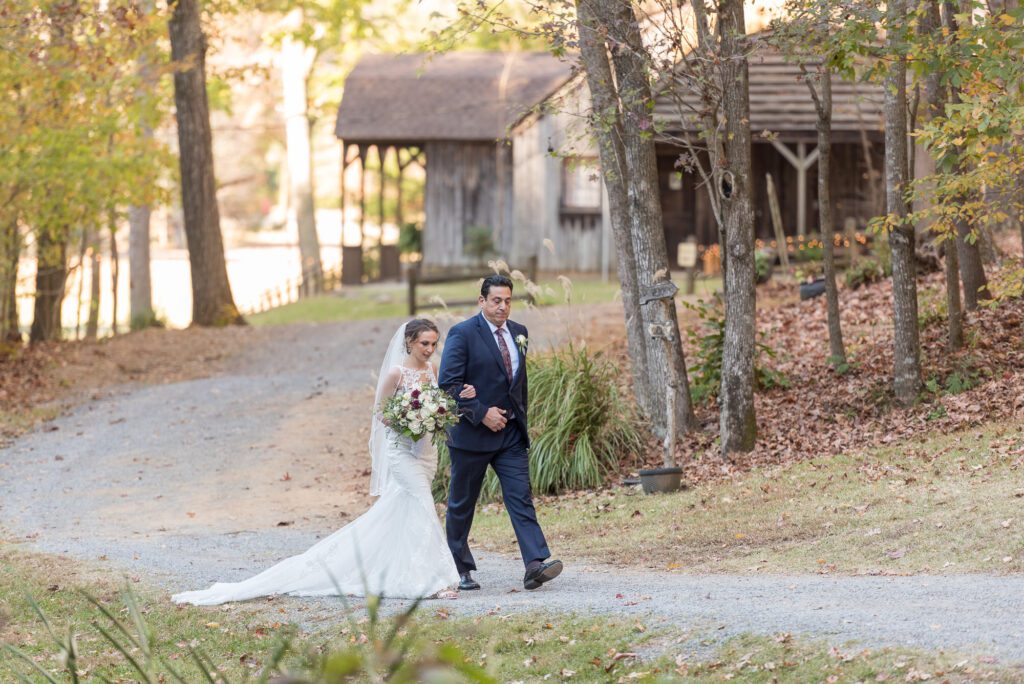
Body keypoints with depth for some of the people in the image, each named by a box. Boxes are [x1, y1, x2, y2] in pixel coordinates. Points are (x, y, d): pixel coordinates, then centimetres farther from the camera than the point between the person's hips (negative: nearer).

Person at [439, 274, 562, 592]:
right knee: (462, 504, 7)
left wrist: (520, 418, 8)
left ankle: (535, 565, -18)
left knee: (521, 497, -8)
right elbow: (449, 383, -15)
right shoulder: (463, 334, -10)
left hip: (511, 434, 5)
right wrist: (482, 413, -19)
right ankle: (459, 569, 19)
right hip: (472, 433, -5)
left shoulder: (519, 333, 10)